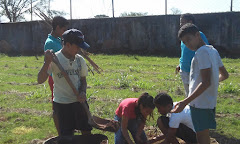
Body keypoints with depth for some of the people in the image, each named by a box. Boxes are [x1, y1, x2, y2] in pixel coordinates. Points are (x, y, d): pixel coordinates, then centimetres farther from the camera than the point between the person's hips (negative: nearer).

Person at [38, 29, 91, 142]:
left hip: (79, 101, 5)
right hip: (62, 104, -5)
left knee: (87, 131, 12)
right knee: (66, 136, 2)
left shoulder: (80, 60, 1)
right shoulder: (55, 59, -14)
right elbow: (40, 80, -19)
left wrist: (83, 92, -8)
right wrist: (47, 63, -33)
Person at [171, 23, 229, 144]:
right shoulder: (212, 50, 11)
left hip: (201, 103, -10)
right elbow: (224, 75, 17)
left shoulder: (202, 52, -17)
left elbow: (206, 82, -24)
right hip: (210, 102, 10)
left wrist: (185, 102, -27)